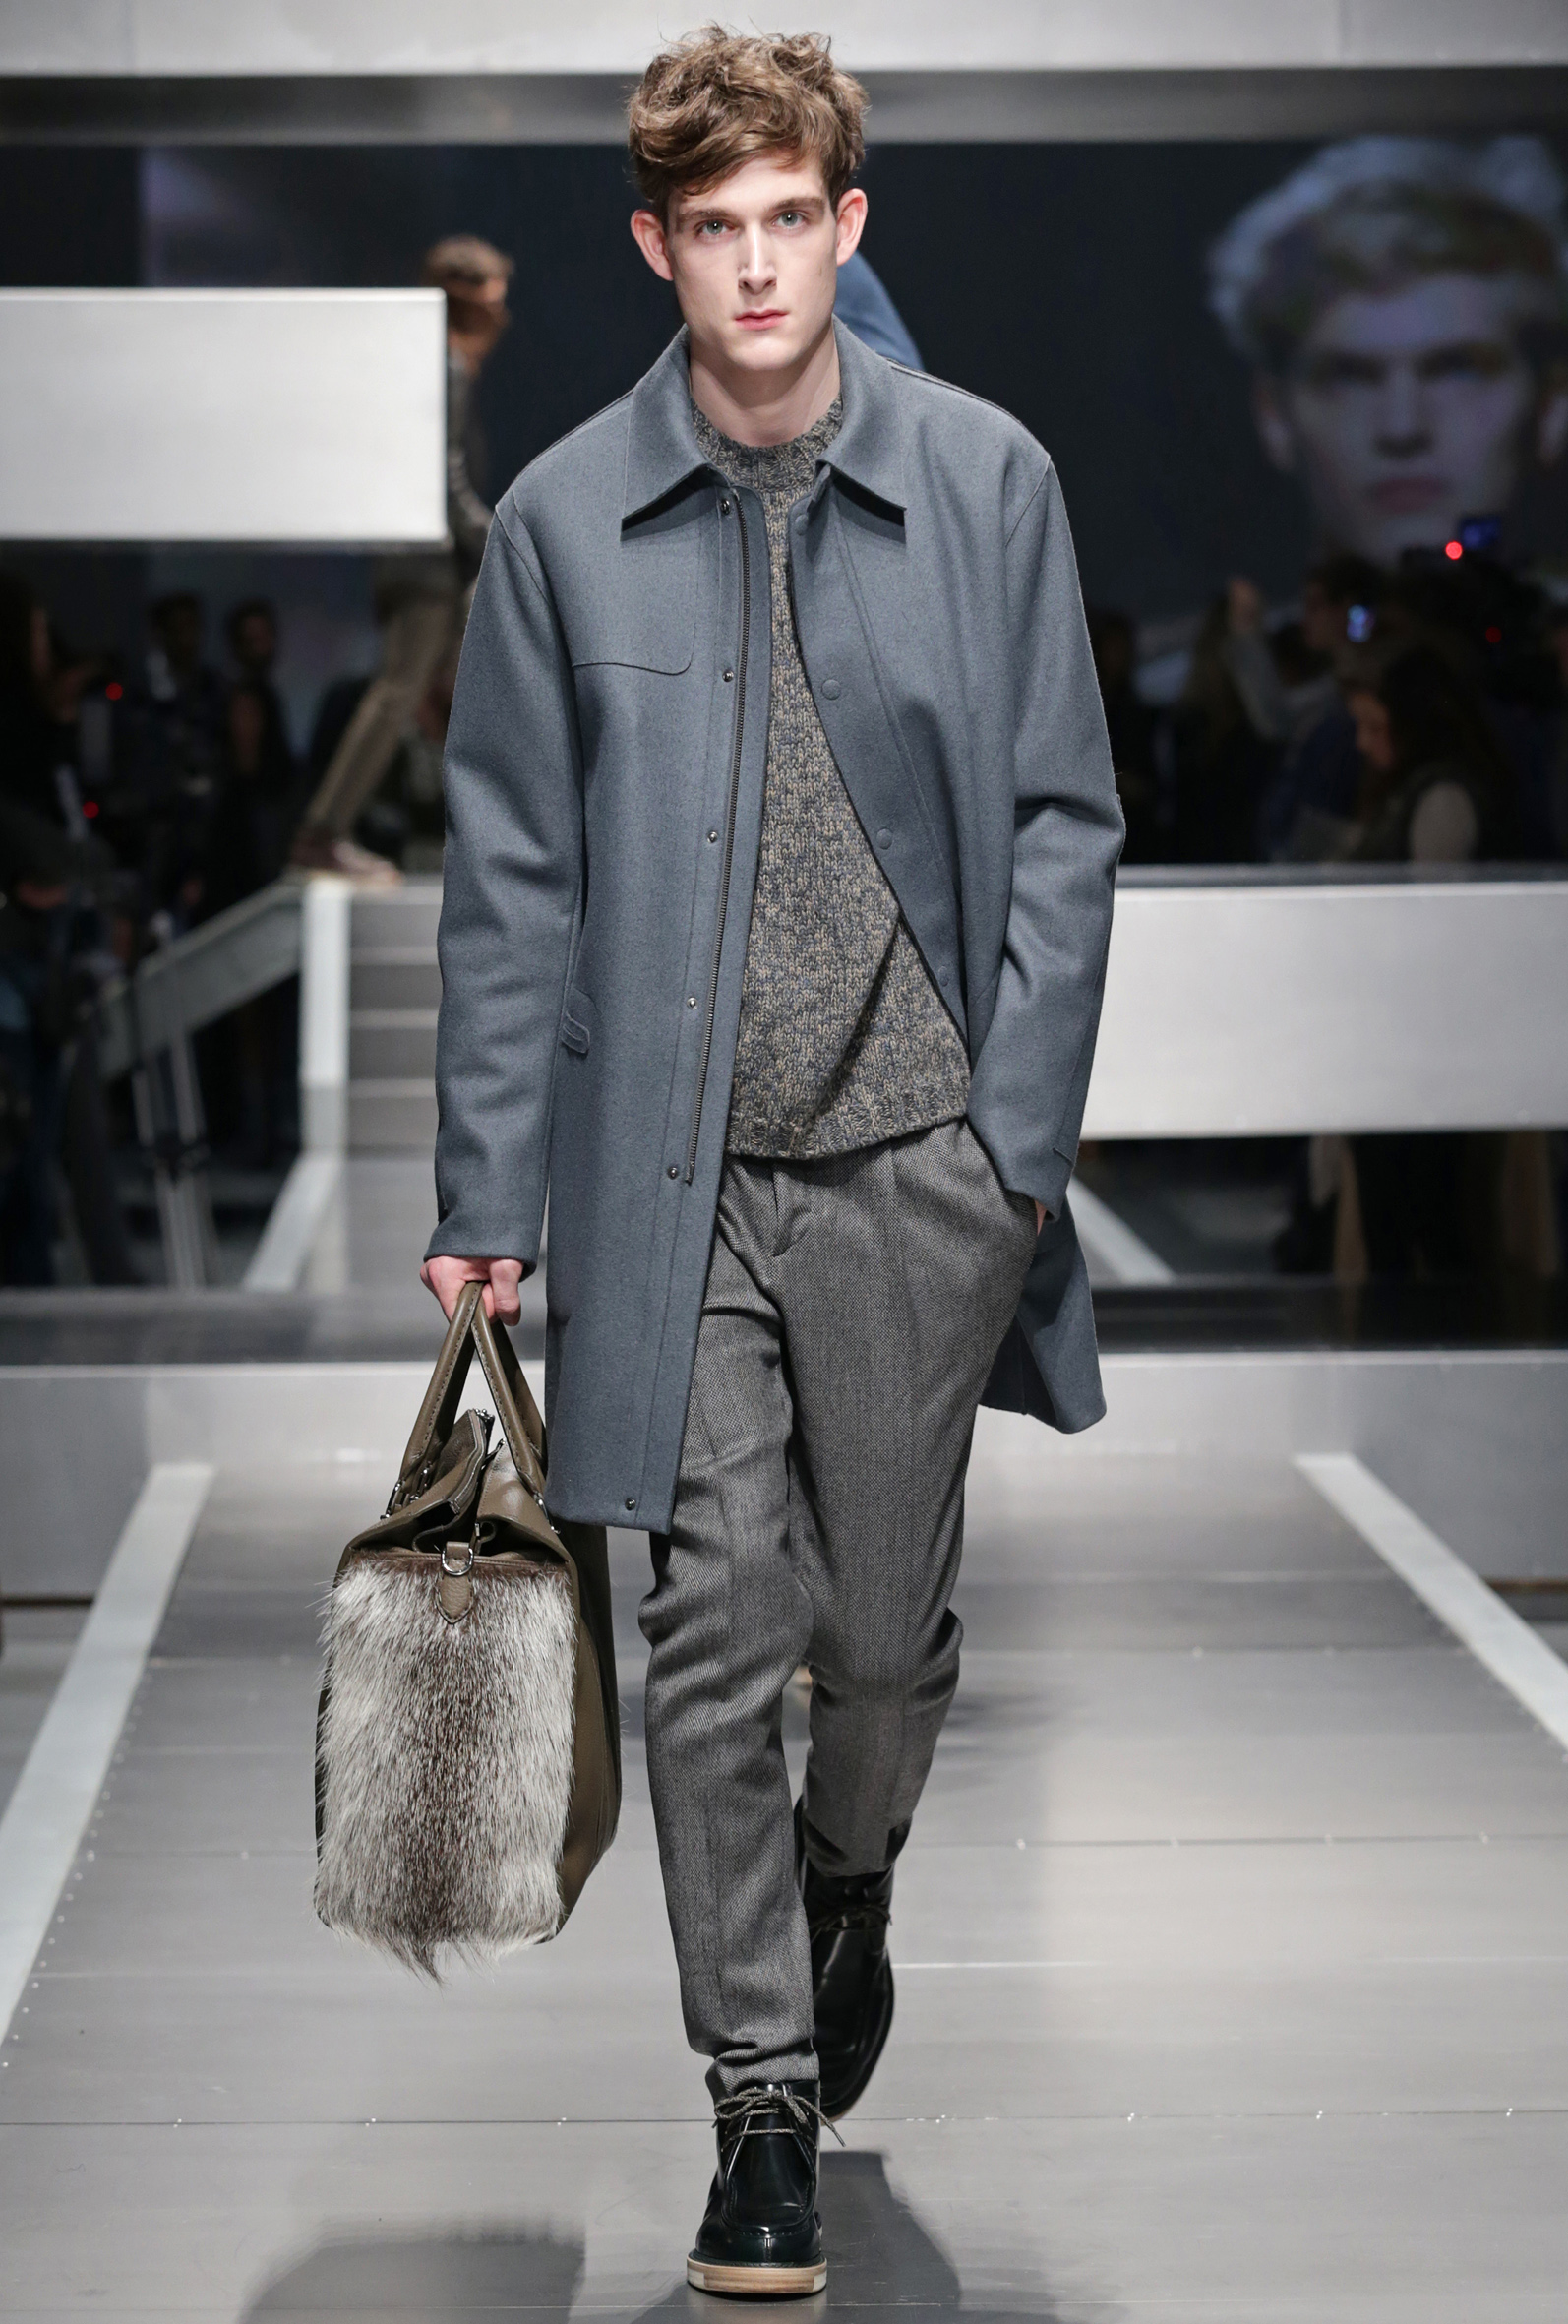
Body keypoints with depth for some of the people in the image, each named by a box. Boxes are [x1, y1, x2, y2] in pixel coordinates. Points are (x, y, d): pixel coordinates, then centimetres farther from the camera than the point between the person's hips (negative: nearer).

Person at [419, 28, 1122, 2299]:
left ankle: (848, 1884, 42)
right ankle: (764, 2102, 9)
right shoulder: (565, 520, 1)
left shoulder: (989, 482, 1)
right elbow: (509, 878, 4)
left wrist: (1019, 1133, -4)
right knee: (718, 1638, -3)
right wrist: (483, 1200, 2)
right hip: (675, 1173, 0)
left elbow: (1062, 825, 4)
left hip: (920, 1167, 0)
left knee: (887, 1627, 10)